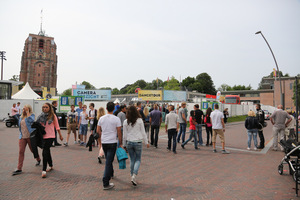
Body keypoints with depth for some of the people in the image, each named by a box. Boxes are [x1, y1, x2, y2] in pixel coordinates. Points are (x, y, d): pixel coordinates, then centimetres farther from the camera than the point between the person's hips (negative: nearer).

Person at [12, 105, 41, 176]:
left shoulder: (31, 115, -6)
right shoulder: (21, 117, 12)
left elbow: (30, 120, -29)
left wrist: (27, 112, -20)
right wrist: (21, 133, 19)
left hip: (30, 136, -5)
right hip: (22, 137, 5)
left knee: (33, 150, 10)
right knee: (21, 151, -3)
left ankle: (38, 160, 38)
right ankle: (19, 168, 0)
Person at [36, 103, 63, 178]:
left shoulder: (53, 116, -4)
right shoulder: (41, 116, 5)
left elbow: (57, 126, 2)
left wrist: (60, 135, 5)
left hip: (50, 136, -4)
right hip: (43, 136, 5)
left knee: (45, 152, -11)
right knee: (47, 151, 16)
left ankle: (44, 170, -7)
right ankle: (51, 166, 35)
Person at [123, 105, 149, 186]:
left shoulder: (126, 122, -3)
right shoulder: (139, 120, -7)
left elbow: (124, 134, 3)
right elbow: (143, 132, -2)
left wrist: (124, 144, 13)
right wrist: (146, 142, 8)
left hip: (129, 142, 2)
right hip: (138, 142, -2)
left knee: (132, 160, 15)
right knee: (138, 160, 8)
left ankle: (132, 176, 20)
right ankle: (134, 175, -8)